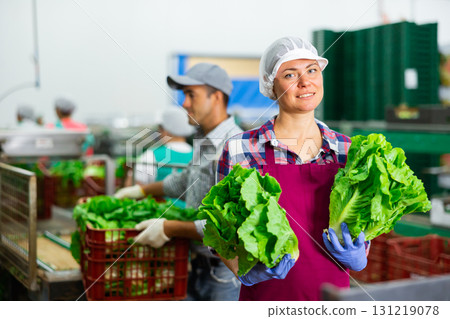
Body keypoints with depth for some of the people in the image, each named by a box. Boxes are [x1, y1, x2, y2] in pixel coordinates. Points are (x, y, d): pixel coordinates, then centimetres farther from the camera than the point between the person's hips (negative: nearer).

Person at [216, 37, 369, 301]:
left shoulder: (347, 151, 0)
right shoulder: (240, 150, -9)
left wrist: (357, 257, -10)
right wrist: (248, 273, -19)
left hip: (332, 294, 3)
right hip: (266, 295, -2)